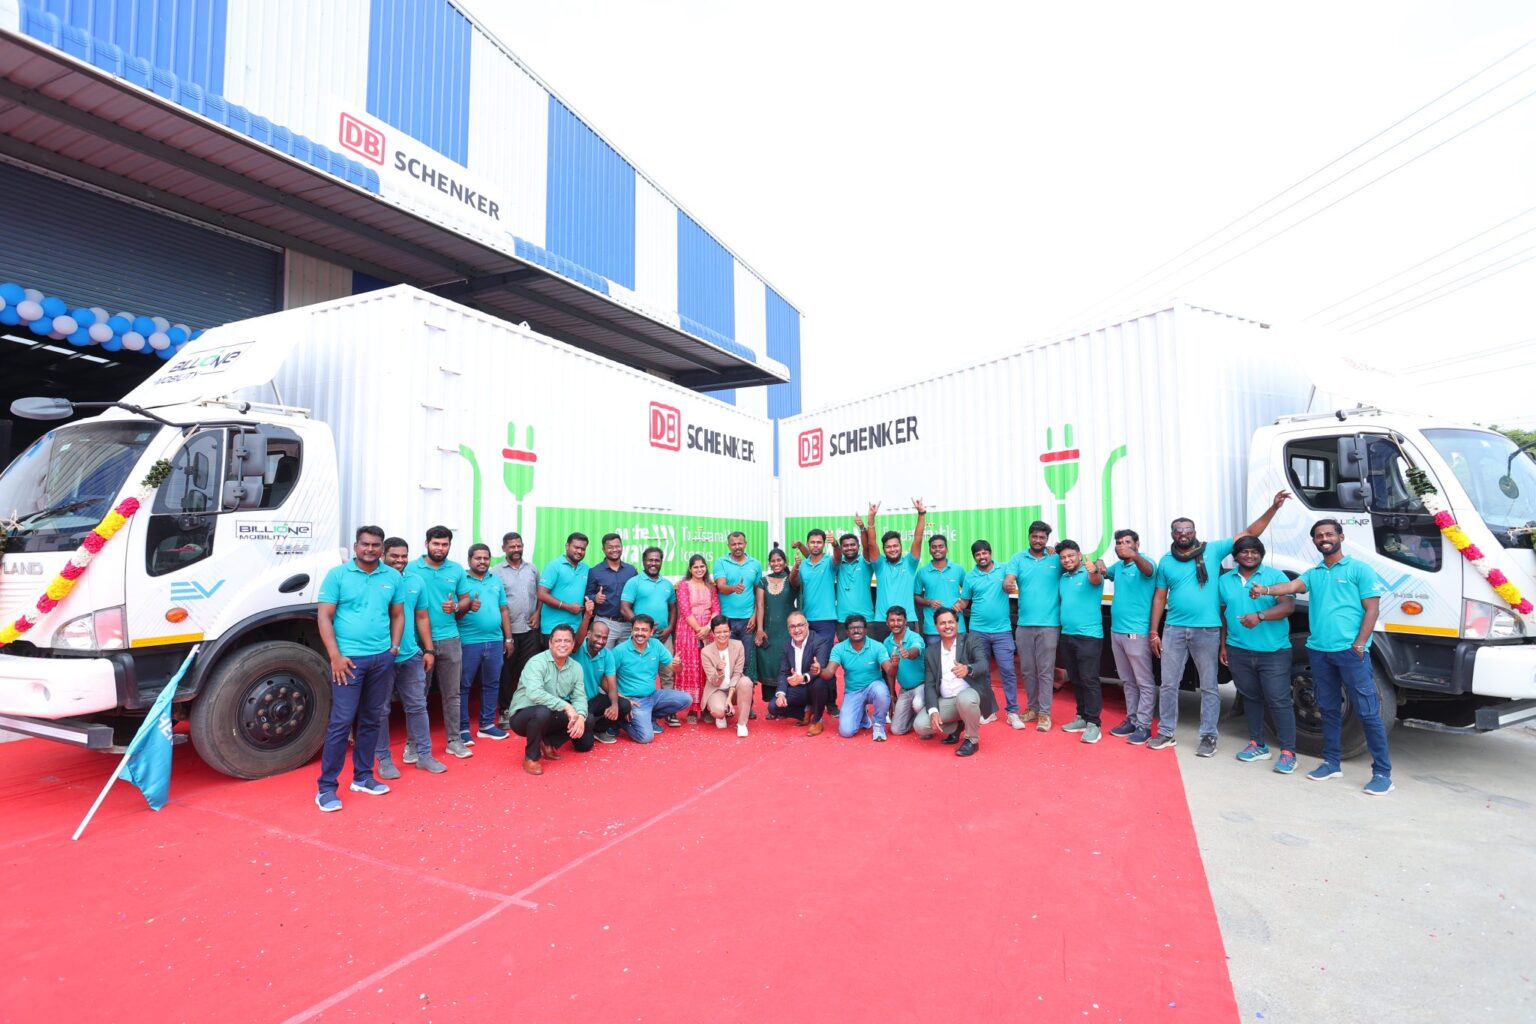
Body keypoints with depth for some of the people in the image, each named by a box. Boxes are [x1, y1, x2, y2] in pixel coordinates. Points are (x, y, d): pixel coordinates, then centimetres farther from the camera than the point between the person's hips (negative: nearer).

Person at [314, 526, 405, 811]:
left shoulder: (393, 577, 7)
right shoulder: (337, 575, -3)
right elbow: (325, 617, -5)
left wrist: (395, 646, 1)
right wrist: (335, 656, -12)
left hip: (382, 658, 4)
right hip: (349, 658, -4)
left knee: (371, 720, 12)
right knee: (341, 722, -4)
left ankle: (363, 776, 24)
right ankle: (326, 787, 7)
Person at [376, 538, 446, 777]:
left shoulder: (417, 582, 8)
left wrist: (428, 650, 10)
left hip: (411, 655, 5)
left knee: (417, 706, 11)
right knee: (381, 709, 6)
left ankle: (424, 754, 21)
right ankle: (384, 759, 19)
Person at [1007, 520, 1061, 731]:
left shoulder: (1056, 559, 3)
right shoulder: (1018, 559, 4)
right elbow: (1008, 580, -8)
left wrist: (1058, 554, -11)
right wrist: (1009, 585, -31)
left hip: (1049, 624, -2)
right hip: (1024, 624, 2)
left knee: (1045, 671, 2)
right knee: (1027, 670, 12)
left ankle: (1045, 713, 12)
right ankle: (1032, 708, 26)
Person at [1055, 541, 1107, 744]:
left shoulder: (1089, 574, -8)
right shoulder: (1062, 578, 13)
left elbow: (1096, 580, -32)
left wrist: (1094, 570, -54)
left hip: (1089, 635, -7)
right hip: (1067, 635, 7)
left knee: (1089, 679, -7)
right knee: (1075, 680, 13)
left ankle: (1094, 723, -2)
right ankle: (1082, 717, 22)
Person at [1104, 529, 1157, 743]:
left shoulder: (1143, 562, -10)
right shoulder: (1118, 566, 12)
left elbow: (1148, 570, -34)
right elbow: (1102, 572, 31)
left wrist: (1134, 556, -54)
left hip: (1137, 633, -8)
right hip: (1116, 631, 8)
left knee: (1144, 682, 1)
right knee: (1127, 681, 16)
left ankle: (1144, 726, 5)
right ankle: (1132, 720, 25)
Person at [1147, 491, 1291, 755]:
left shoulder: (1213, 550, 1)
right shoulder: (1166, 561, 7)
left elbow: (1249, 534, 0)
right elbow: (1160, 597, 8)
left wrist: (1273, 508, -10)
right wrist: (1153, 631, 4)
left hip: (1207, 631, -2)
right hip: (1174, 630, 2)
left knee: (1208, 686, 7)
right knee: (1168, 684, 7)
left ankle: (1208, 736, 19)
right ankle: (1166, 733, 18)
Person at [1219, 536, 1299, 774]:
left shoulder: (1275, 576, -2)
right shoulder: (1225, 580, 10)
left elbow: (1288, 605, -14)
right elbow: (1222, 614, 14)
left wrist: (1260, 616, -29)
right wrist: (1223, 645, 10)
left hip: (1274, 652, -4)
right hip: (1238, 651, 4)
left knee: (1279, 701, -4)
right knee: (1251, 698, 12)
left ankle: (1288, 752, 3)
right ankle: (1257, 745, 22)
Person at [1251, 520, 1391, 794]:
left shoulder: (1359, 570, 2)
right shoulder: (1313, 574, 15)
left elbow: (1372, 609, -3)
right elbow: (1292, 586, -4)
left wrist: (1359, 644, -12)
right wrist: (1266, 590, -26)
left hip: (1350, 651, -5)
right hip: (1319, 651, 5)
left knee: (1368, 712, -3)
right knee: (1329, 709, 13)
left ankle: (1382, 772, 4)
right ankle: (1331, 762, 22)